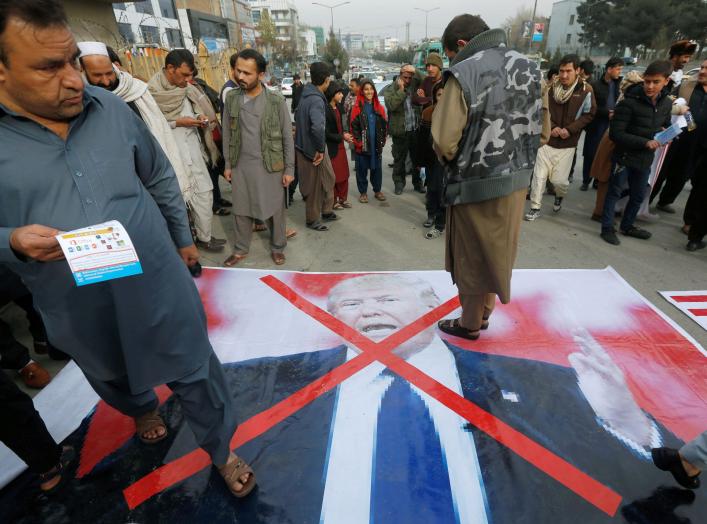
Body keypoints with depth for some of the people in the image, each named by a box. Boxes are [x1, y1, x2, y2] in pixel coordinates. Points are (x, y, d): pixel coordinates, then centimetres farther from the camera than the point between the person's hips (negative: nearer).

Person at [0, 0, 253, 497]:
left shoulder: (112, 108, -4)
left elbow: (161, 179, 8)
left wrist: (183, 238, 13)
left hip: (159, 287, 0)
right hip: (79, 311, 1)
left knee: (196, 376, 12)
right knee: (117, 382, 28)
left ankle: (222, 450, 39)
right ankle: (144, 411, 64)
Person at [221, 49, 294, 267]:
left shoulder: (277, 100, -8)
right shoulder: (231, 97, 2)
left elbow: (287, 137, -4)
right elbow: (227, 134, 8)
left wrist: (289, 169, -6)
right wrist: (228, 164, 6)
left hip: (271, 166, -3)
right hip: (241, 165, 3)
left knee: (275, 209, 8)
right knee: (241, 209, 12)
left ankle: (277, 247, 27)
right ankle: (241, 249, 29)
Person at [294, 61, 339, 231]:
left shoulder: (306, 95, 6)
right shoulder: (316, 100, -24)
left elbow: (297, 117, 20)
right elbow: (318, 127, -40)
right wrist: (320, 149, -27)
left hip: (305, 144, 9)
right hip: (312, 149, -9)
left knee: (329, 178, 20)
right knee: (315, 185, 6)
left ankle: (326, 211, 33)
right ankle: (313, 220, 22)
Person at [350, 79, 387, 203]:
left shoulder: (379, 107, 8)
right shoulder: (357, 107, -3)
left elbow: (384, 125, 11)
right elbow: (354, 126, -6)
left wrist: (382, 140, 4)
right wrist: (358, 142, -12)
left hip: (376, 145, 3)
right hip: (362, 145, -3)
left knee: (377, 168, 10)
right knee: (362, 169, 4)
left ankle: (377, 190, 24)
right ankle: (363, 192, 16)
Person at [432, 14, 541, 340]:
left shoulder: (465, 73, -14)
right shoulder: (528, 67, 7)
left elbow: (445, 141, -19)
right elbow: (541, 130, 11)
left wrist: (451, 161, 1)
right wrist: (515, 157, 15)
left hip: (476, 185, -7)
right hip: (516, 179, 7)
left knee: (472, 257, 9)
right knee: (497, 251, 20)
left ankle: (470, 324, 27)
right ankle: (484, 313, 38)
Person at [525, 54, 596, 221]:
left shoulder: (586, 91, -5)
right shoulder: (552, 88, 2)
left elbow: (589, 115, -1)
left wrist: (570, 129, -13)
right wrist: (551, 127, -8)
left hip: (567, 144, -2)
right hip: (547, 140, 2)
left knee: (559, 179, -2)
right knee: (539, 176, -3)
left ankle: (559, 196, 33)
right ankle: (535, 208, 9)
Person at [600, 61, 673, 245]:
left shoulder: (666, 103, 2)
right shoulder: (629, 102, -18)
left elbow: (666, 125, 20)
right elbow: (615, 134, -19)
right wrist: (644, 142, -23)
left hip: (646, 159, 6)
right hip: (625, 156, -6)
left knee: (638, 196, 16)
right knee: (614, 192, 3)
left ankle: (627, 226, 34)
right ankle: (607, 228, 14)